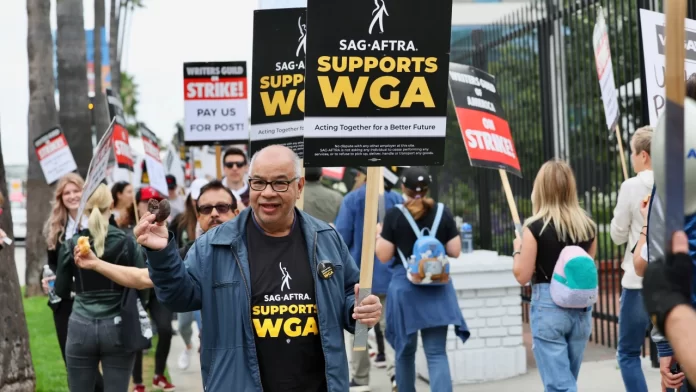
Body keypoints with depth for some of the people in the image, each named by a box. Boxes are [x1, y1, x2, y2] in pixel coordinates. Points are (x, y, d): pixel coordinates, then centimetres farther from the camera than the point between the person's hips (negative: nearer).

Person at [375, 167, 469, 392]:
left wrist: (379, 235, 13)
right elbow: (455, 251, 2)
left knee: (405, 349, 16)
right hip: (437, 288, 1)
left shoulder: (394, 215, -6)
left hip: (404, 287, -1)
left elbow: (383, 256, -5)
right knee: (437, 352, 0)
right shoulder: (443, 213, -1)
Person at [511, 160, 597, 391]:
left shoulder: (536, 227, -11)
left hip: (548, 306, -5)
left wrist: (517, 249, 8)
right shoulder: (588, 226, 3)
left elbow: (522, 276, -8)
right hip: (581, 307, 5)